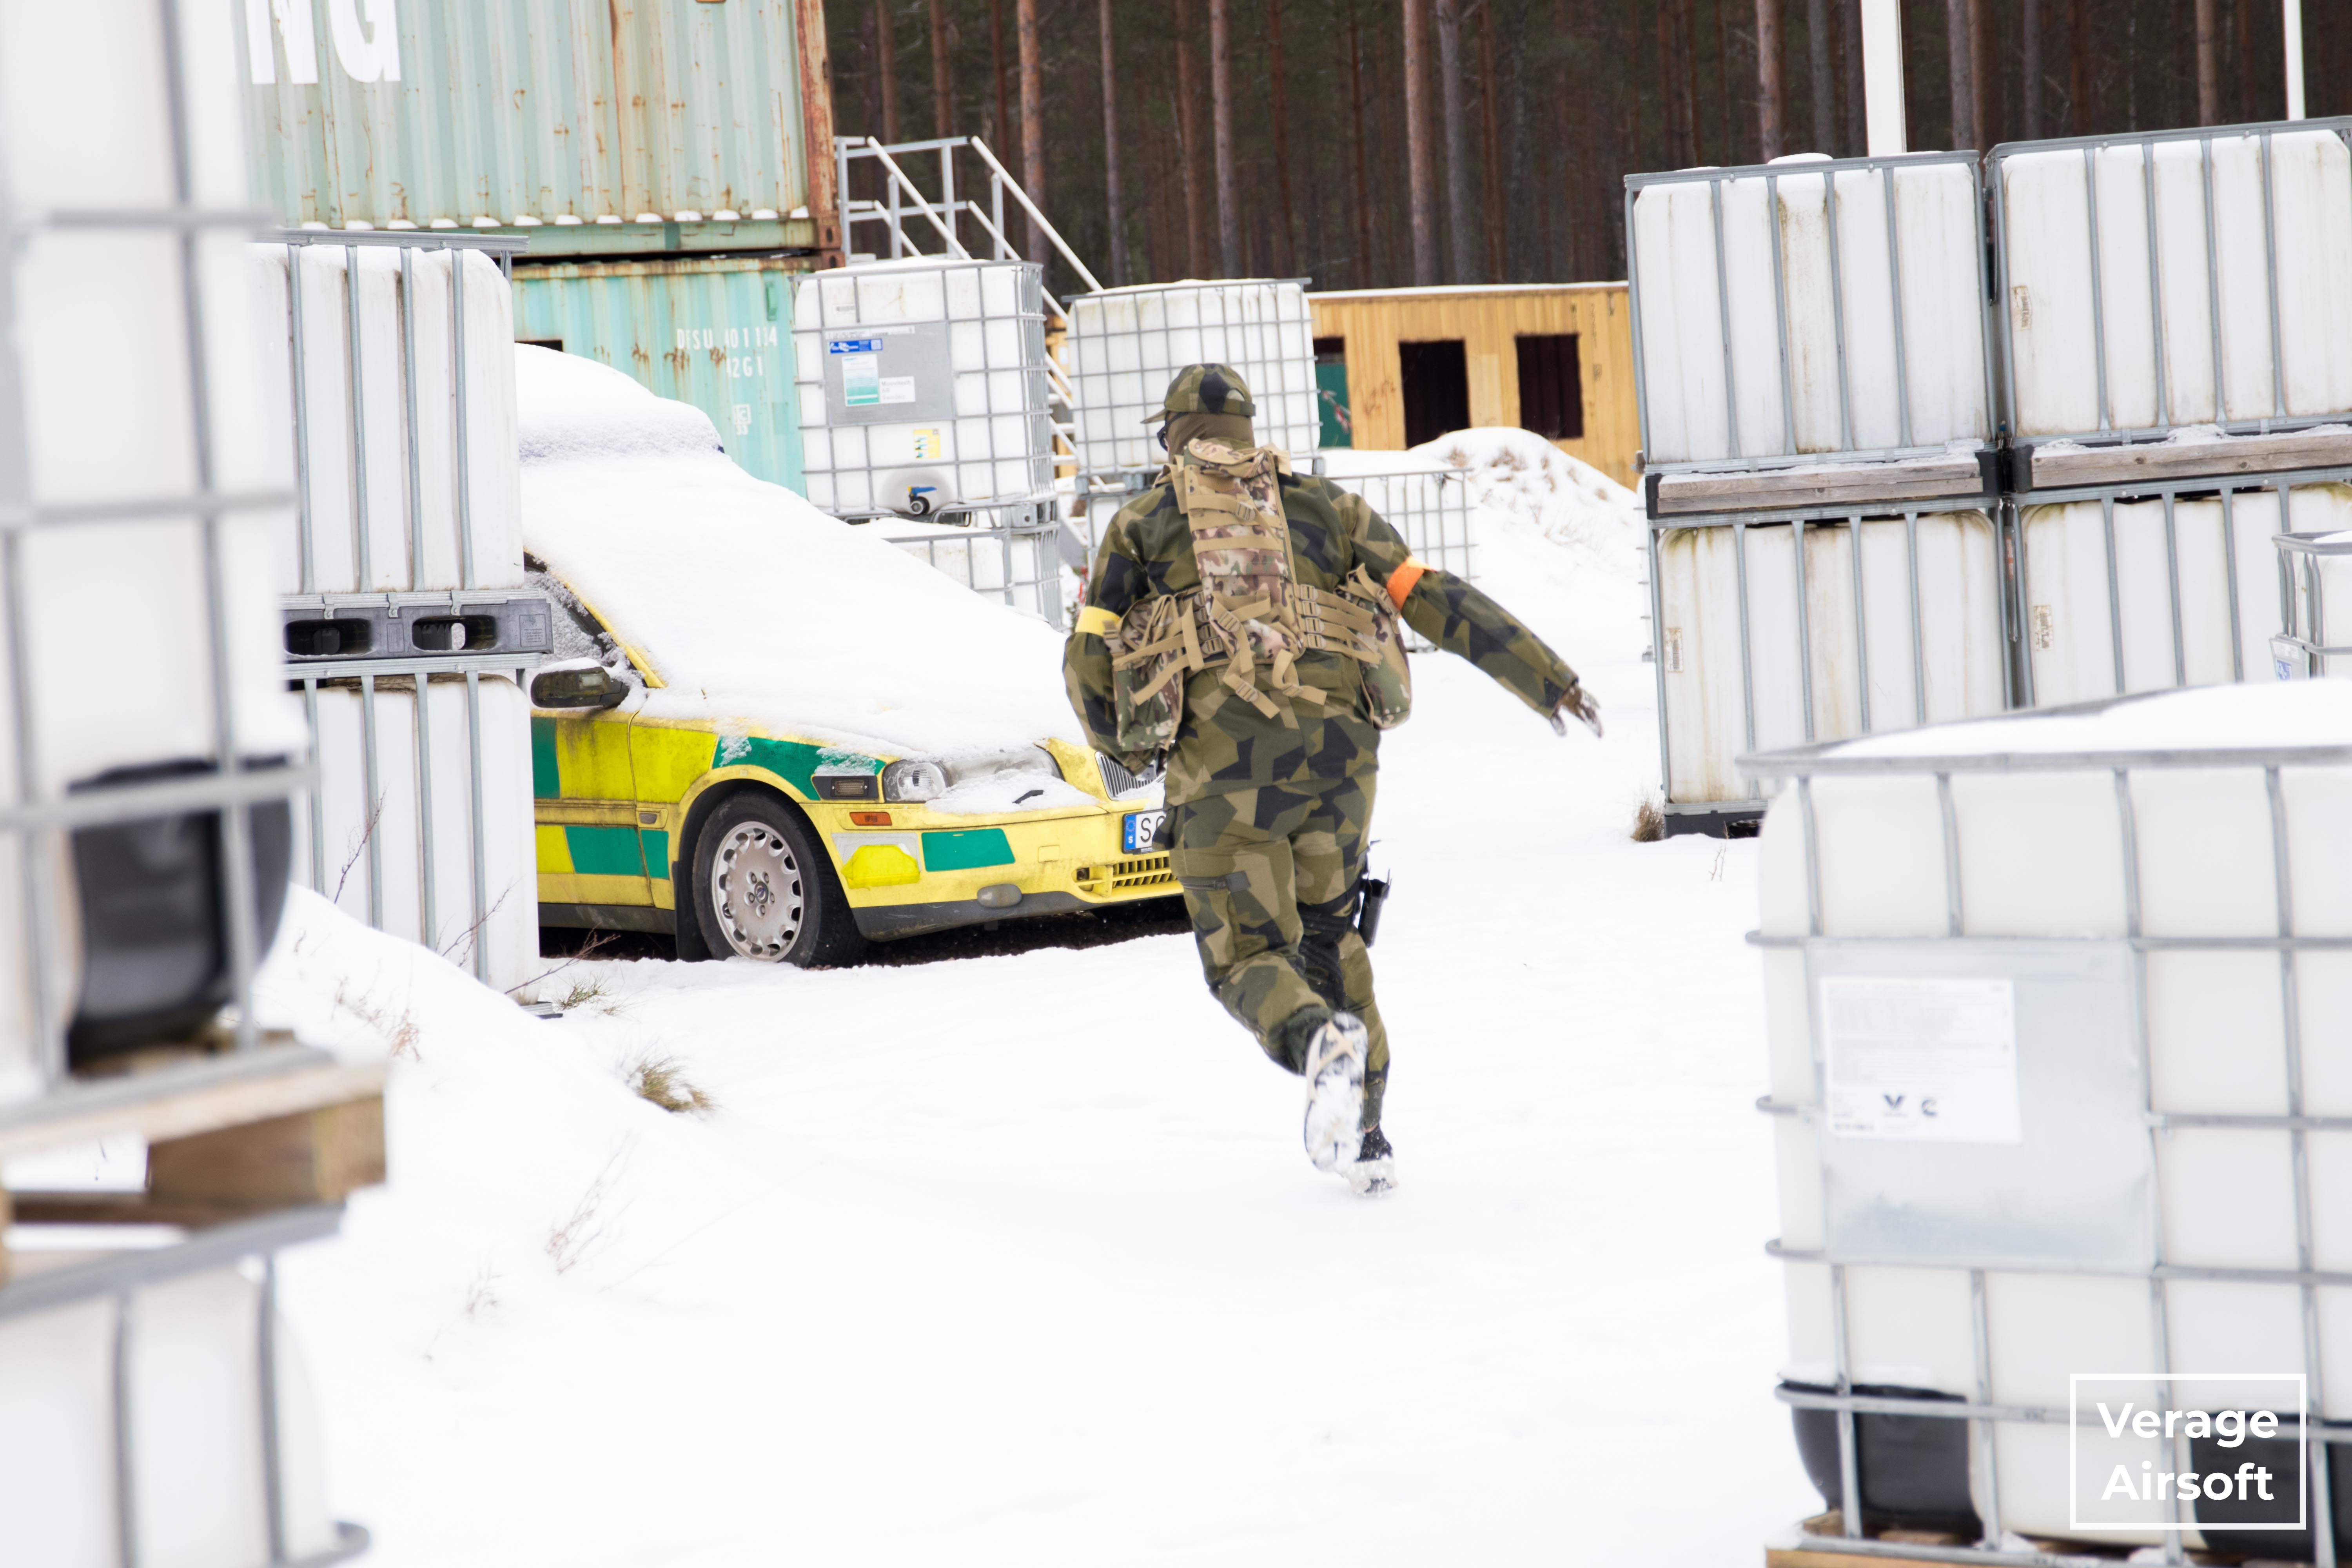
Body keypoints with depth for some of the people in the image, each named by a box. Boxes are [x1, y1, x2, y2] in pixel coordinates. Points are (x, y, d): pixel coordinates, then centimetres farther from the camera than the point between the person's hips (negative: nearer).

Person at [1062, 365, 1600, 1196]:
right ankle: (1360, 1135, 15)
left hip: (1224, 767, -3)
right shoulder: (1326, 509, 19)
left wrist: (1124, 751, 29)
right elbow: (1440, 603, 13)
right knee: (1326, 930, 23)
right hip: (1339, 750, 3)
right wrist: (1547, 680, 16)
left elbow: (1089, 662, 10)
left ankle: (1320, 1042, -28)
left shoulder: (1142, 524, 14)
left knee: (1248, 956, 6)